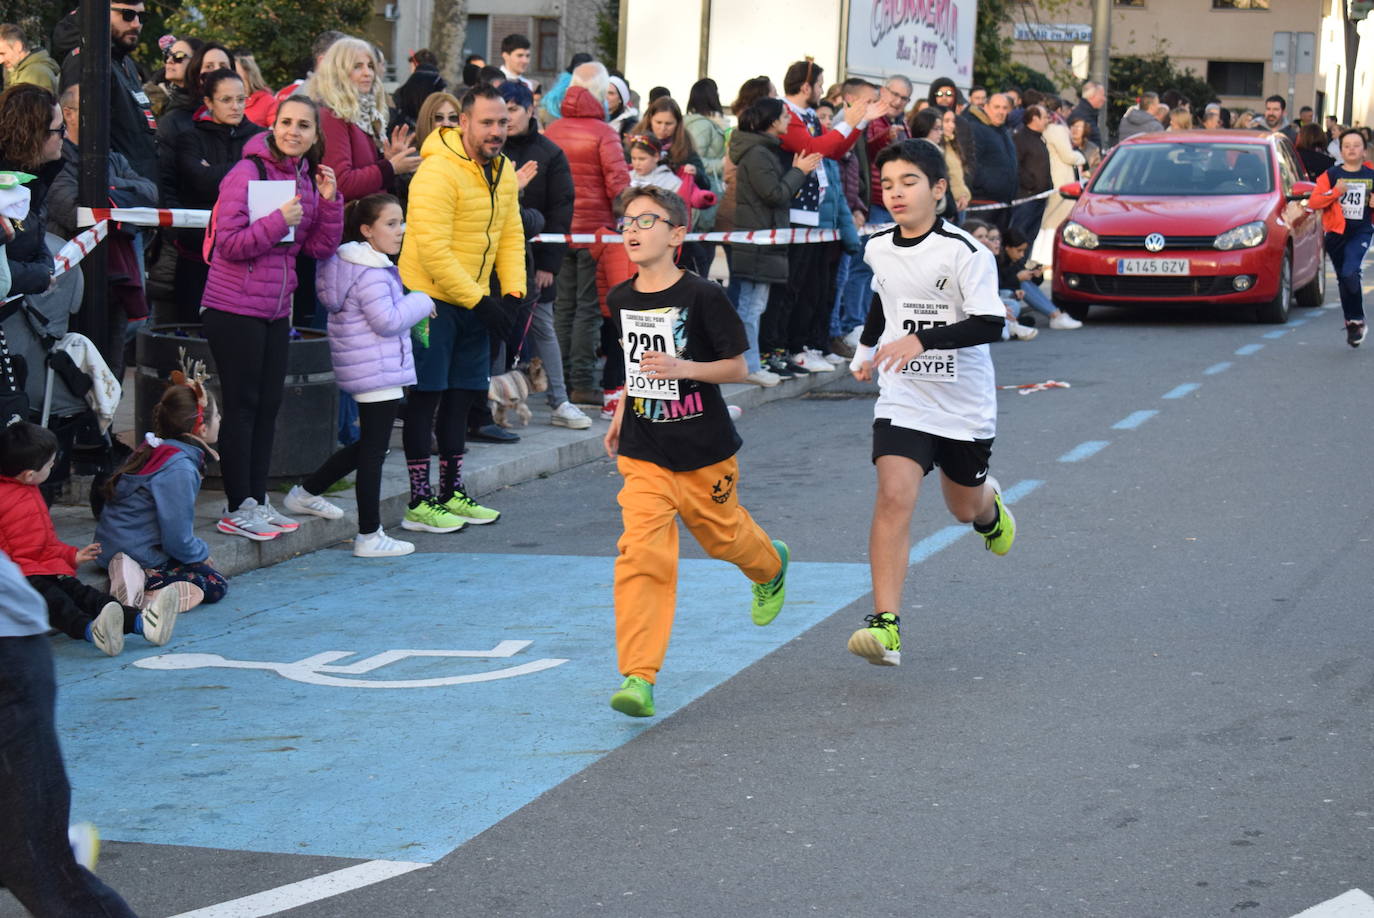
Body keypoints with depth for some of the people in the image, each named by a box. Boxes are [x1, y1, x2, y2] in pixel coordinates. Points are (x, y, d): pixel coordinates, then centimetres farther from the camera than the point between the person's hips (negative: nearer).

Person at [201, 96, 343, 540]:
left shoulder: (307, 178, 9)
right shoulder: (247, 173, -13)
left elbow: (321, 247, 7)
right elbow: (230, 244, -18)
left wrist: (329, 201, -6)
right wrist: (280, 220, -25)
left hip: (276, 310, 7)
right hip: (235, 307, -7)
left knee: (269, 403, 11)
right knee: (242, 404, -3)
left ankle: (257, 499, 21)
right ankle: (237, 507, 3)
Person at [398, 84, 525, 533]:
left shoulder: (503, 171, 6)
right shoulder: (438, 171, -21)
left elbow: (511, 234, 11)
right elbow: (433, 250, -24)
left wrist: (512, 293, -3)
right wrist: (479, 301, -22)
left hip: (474, 301, 8)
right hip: (430, 297, -8)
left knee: (461, 393, 14)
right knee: (426, 395, -5)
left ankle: (452, 493, 25)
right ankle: (420, 502, 0)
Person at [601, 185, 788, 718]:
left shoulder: (702, 296, -14)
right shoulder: (621, 300, 2)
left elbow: (737, 367, -11)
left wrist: (682, 368, -25)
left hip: (704, 449, -2)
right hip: (643, 453, 2)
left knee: (723, 533, 19)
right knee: (642, 553, -14)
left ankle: (772, 568, 58)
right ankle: (639, 678, -17)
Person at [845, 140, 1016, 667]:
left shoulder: (964, 253, -16)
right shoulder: (879, 249, 1)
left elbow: (990, 324, -25)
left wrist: (922, 339, -34)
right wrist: (866, 350, 24)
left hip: (965, 406, -2)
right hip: (902, 402, 2)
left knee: (965, 507, 17)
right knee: (894, 497, -19)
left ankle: (991, 508, 58)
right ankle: (885, 624, -24)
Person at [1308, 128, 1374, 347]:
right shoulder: (1331, 175, 0)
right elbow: (1313, 202, -6)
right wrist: (1334, 192, -18)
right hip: (1335, 232, 2)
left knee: (1350, 273, -23)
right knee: (1343, 279, 10)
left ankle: (1356, 320, -8)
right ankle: (1353, 322, 25)